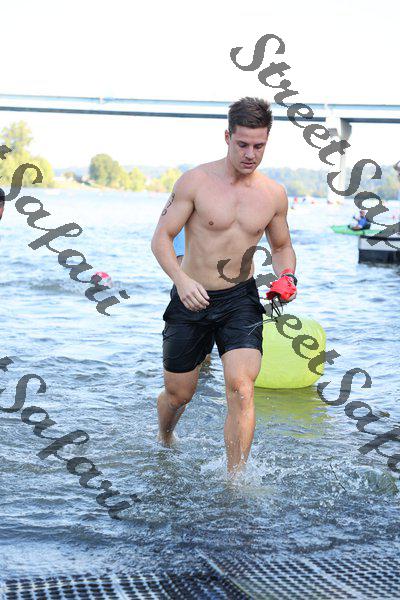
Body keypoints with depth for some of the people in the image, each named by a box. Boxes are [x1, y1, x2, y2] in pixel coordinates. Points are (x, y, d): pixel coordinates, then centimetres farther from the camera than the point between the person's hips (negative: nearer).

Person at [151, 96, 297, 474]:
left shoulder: (274, 194, 1)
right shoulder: (196, 181, -10)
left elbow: (281, 247, 16)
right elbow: (161, 237, -10)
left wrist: (287, 276, -6)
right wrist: (182, 280, -27)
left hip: (240, 301, 1)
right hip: (191, 300, -1)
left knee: (241, 389, -18)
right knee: (178, 394, 11)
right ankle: (164, 443, 45)